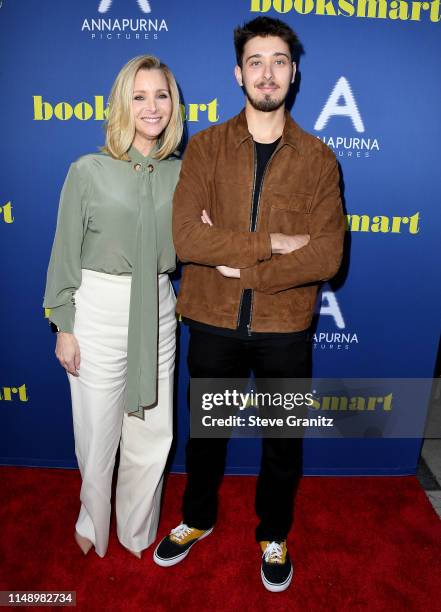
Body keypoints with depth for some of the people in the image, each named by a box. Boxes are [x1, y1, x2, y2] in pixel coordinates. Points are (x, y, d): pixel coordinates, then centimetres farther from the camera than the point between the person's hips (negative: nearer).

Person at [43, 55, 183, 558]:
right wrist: (63, 327, -4)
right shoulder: (89, 170, -5)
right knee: (98, 431, 11)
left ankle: (137, 529, 38)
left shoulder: (179, 173, 5)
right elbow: (66, 253, -3)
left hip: (157, 311, 4)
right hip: (100, 310, -3)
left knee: (152, 432, 12)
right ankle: (94, 524, 41)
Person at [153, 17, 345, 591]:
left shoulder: (319, 158, -2)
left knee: (283, 440, 18)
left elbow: (327, 257, -14)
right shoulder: (205, 146, -2)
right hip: (213, 323, 1)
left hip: (285, 329, 0)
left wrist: (240, 263, -17)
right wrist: (275, 243, -20)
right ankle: (198, 518, 50)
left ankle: (274, 535, 47)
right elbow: (186, 237, -18)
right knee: (205, 431, 20)